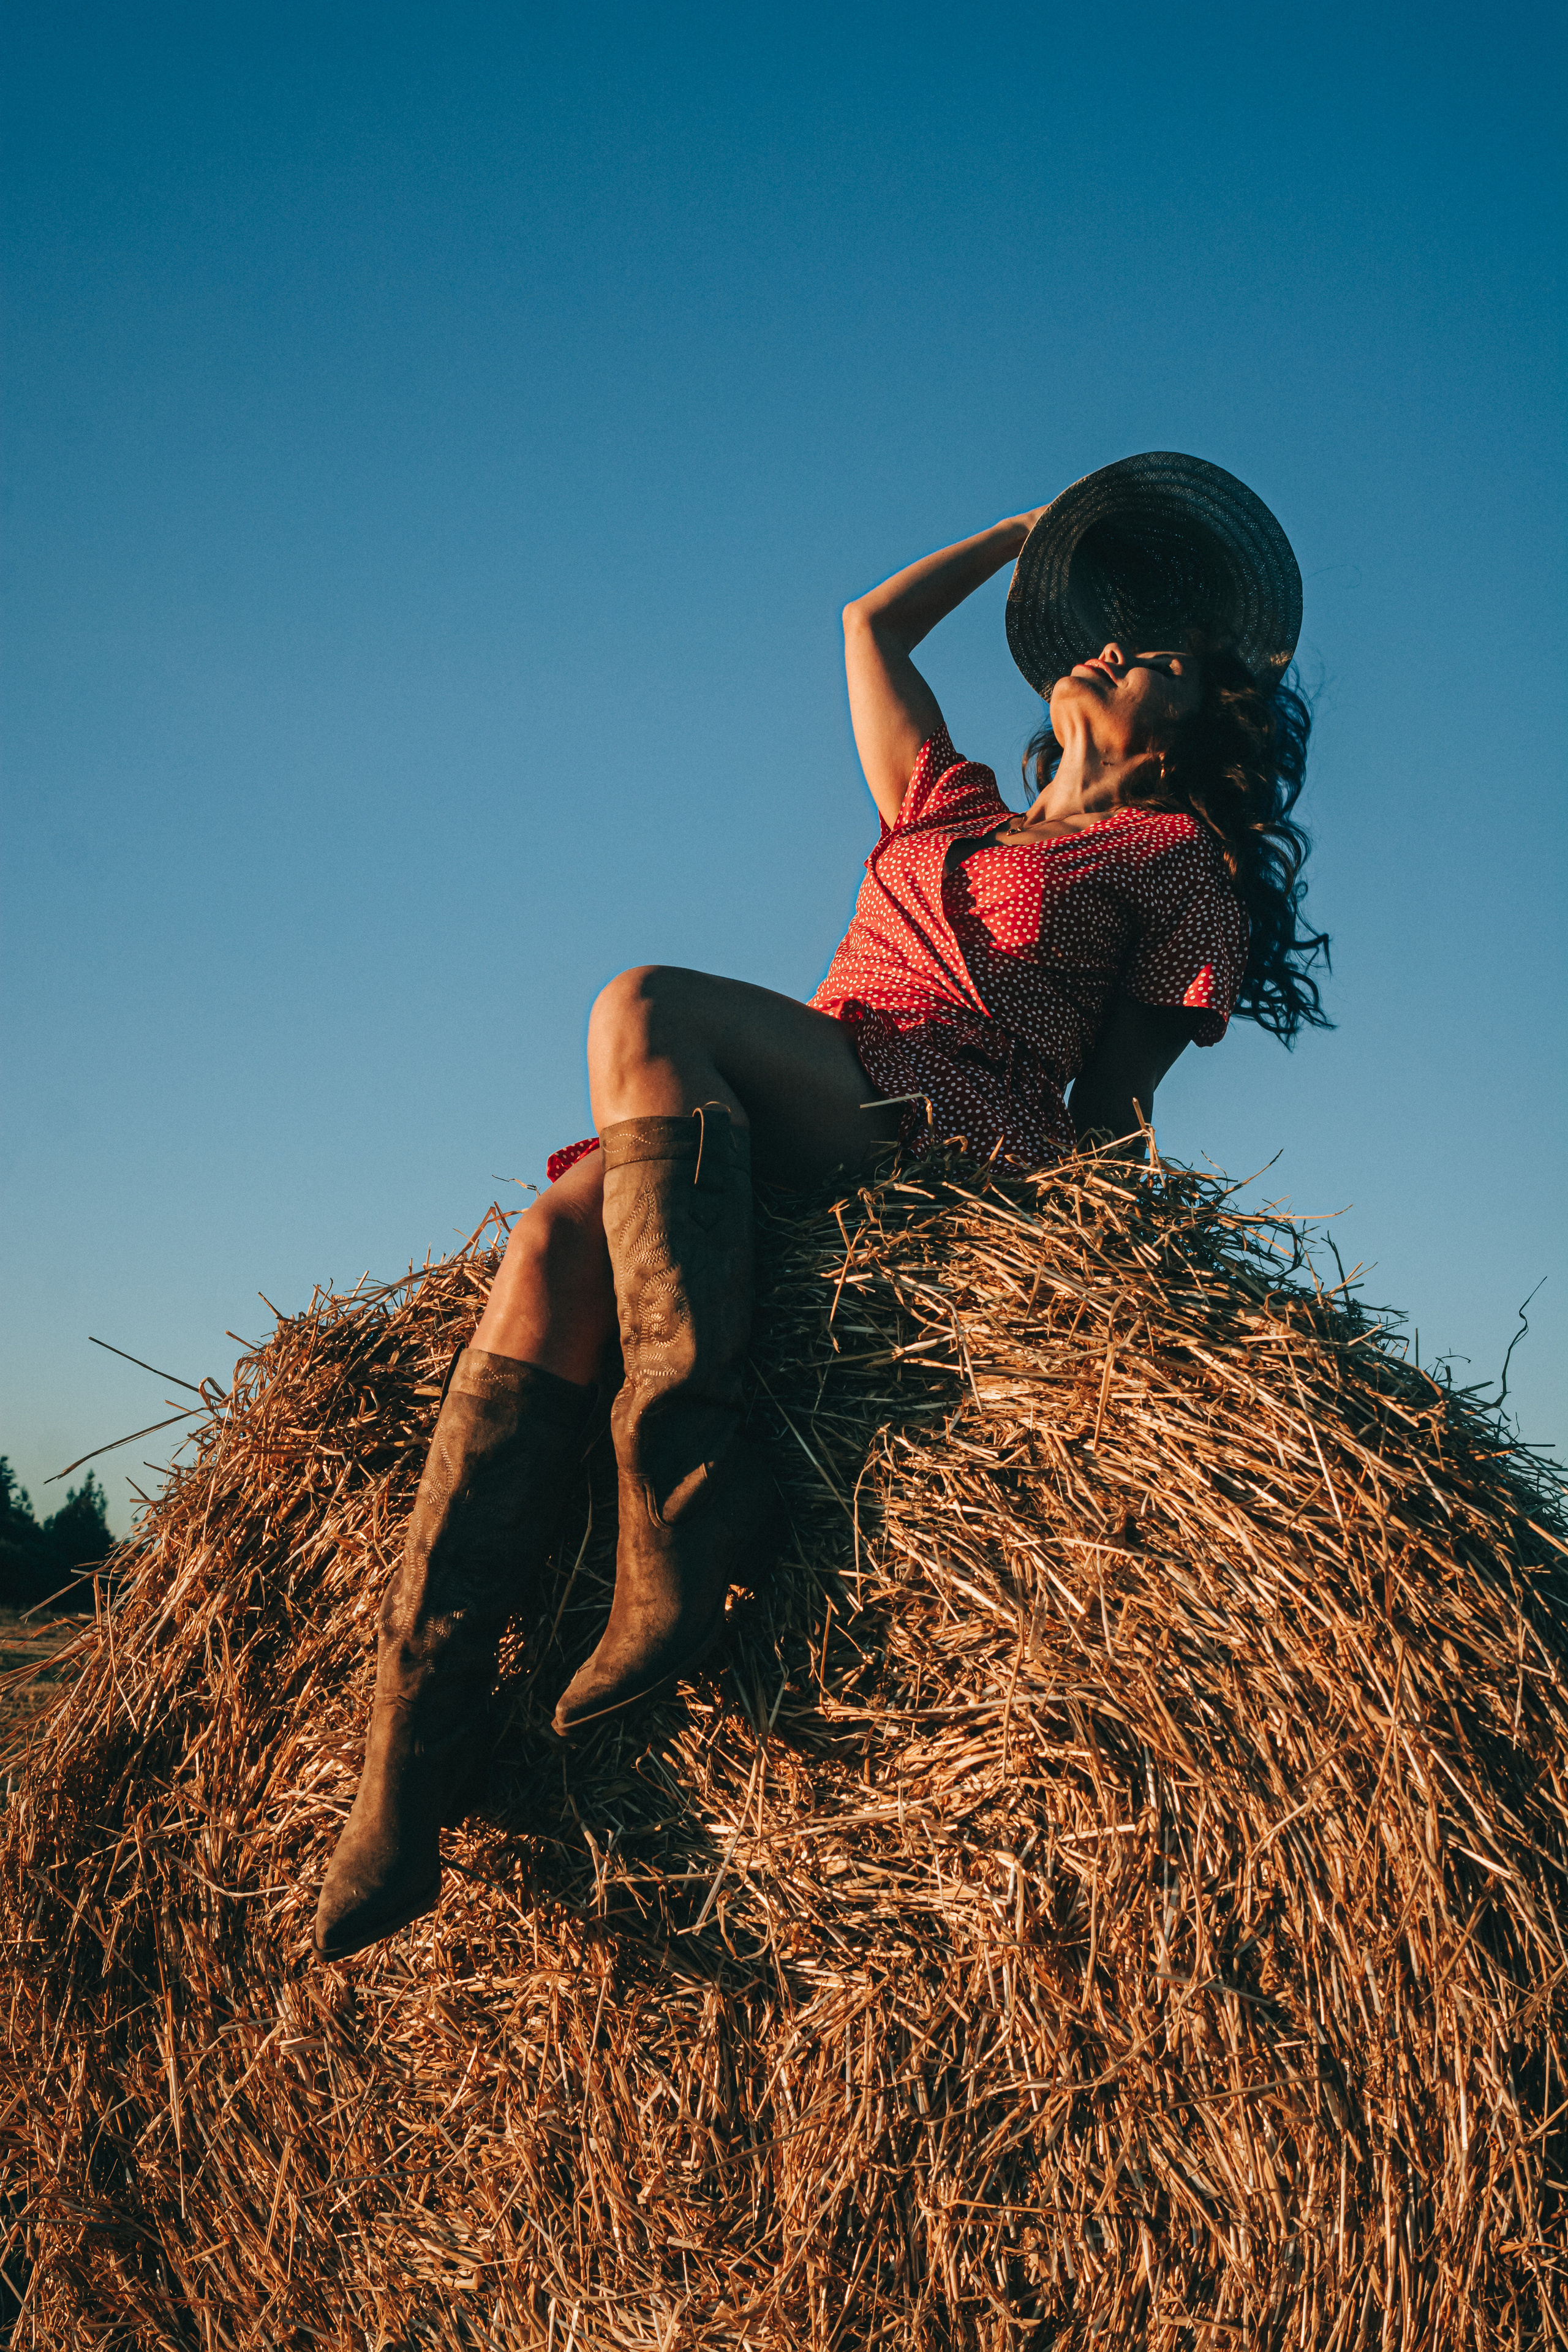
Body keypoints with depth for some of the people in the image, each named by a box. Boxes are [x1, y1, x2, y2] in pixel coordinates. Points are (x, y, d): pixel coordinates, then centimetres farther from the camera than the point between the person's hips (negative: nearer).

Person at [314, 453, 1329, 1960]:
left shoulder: (1173, 857, 18)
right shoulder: (953, 810, 34)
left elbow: (1116, 1102, 10)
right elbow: (871, 624, 43)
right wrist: (1032, 533, 50)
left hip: (969, 1139, -5)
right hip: (786, 1139, 5)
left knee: (648, 1007, -31)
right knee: (564, 1228, -29)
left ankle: (688, 1482, -38)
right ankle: (412, 1754, -38)